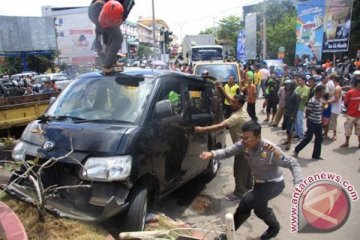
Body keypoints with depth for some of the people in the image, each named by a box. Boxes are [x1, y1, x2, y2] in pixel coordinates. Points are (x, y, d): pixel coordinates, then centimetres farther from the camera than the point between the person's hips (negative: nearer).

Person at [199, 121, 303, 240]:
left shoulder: (271, 150, -31)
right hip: (259, 183, 7)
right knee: (259, 210, 16)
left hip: (274, 184, -7)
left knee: (247, 201, -19)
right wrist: (212, 154, -43)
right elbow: (227, 152, -22)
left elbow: (293, 164, -22)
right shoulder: (243, 144, -17)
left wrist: (298, 185, -34)